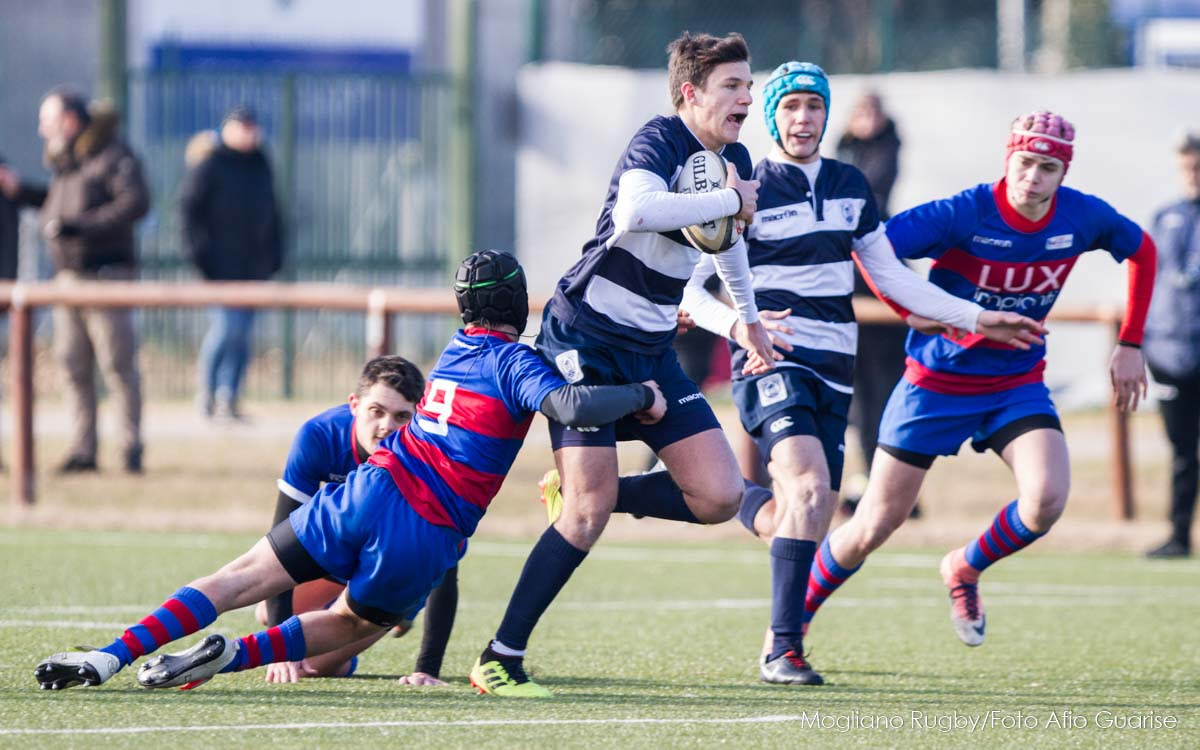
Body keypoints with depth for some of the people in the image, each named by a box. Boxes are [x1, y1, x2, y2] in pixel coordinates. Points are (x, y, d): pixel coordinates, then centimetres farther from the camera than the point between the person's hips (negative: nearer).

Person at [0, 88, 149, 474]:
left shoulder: (113, 156, -10)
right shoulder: (64, 161, 16)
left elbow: (136, 203, -21)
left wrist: (82, 225, -26)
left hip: (106, 274, -8)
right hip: (68, 275, 8)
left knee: (117, 362, -6)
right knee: (73, 365, 5)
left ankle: (131, 448, -2)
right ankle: (82, 449, 8)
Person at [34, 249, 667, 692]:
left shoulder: (456, 349, 19)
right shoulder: (514, 362, 0)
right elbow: (572, 407, -19)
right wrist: (641, 395, -5)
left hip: (372, 493, 3)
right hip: (430, 544, -3)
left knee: (241, 580, 5)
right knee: (350, 624, 20)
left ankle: (111, 656, -9)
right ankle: (231, 656, -4)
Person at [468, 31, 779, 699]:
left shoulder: (734, 162, 7)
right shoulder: (659, 143, -18)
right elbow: (634, 211, -41)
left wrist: (749, 317, 43)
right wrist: (728, 200, -29)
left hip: (651, 352, 8)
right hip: (584, 341, -8)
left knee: (719, 497, -6)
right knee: (589, 508, -17)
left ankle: (592, 491, 17)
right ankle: (499, 661, -7)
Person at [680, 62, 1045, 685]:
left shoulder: (850, 187, 14)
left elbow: (891, 276, 22)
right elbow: (684, 286, -4)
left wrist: (975, 318, 17)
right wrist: (737, 323, -23)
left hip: (833, 371, 6)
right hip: (772, 363, -6)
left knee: (805, 522, 0)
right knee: (810, 487, -27)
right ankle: (783, 649, -25)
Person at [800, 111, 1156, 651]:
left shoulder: (1082, 217, -11)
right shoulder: (965, 214, -23)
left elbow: (1142, 251, 9)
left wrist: (1130, 346, 6)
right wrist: (914, 310, -29)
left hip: (1018, 385, 3)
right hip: (939, 382, -3)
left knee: (1047, 499, -22)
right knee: (874, 526, 1)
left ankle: (965, 568, 9)